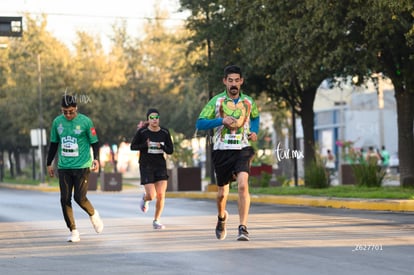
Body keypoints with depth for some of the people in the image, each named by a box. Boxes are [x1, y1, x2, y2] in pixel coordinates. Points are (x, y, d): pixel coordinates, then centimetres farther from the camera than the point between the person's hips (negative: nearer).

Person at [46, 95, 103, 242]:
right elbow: (54, 144, 16)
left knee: (80, 198, -11)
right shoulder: (57, 122, 5)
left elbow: (94, 142, 1)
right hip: (64, 167, 4)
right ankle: (73, 231, 8)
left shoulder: (85, 121, -5)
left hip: (82, 166, -4)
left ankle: (93, 215, 21)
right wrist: (49, 164, 17)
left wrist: (96, 159, -14)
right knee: (65, 199, -2)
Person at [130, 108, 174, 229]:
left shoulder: (165, 132, 1)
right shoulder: (142, 132, -7)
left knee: (161, 195, -6)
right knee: (152, 195, -10)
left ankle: (156, 221, 11)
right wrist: (145, 145, -17)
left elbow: (170, 150, 4)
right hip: (146, 166, -3)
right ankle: (145, 198, 30)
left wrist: (162, 146, -16)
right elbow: (133, 146, 0)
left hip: (160, 166, 3)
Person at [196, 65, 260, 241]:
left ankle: (243, 228, -22)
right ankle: (222, 217, 44)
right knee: (222, 192, 11)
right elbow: (199, 124, -5)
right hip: (222, 151, 0)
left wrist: (254, 132, 8)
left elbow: (255, 117, 28)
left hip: (243, 149, 0)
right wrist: (221, 121, -17)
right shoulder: (216, 101, -1)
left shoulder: (248, 102, 6)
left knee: (243, 185, -22)